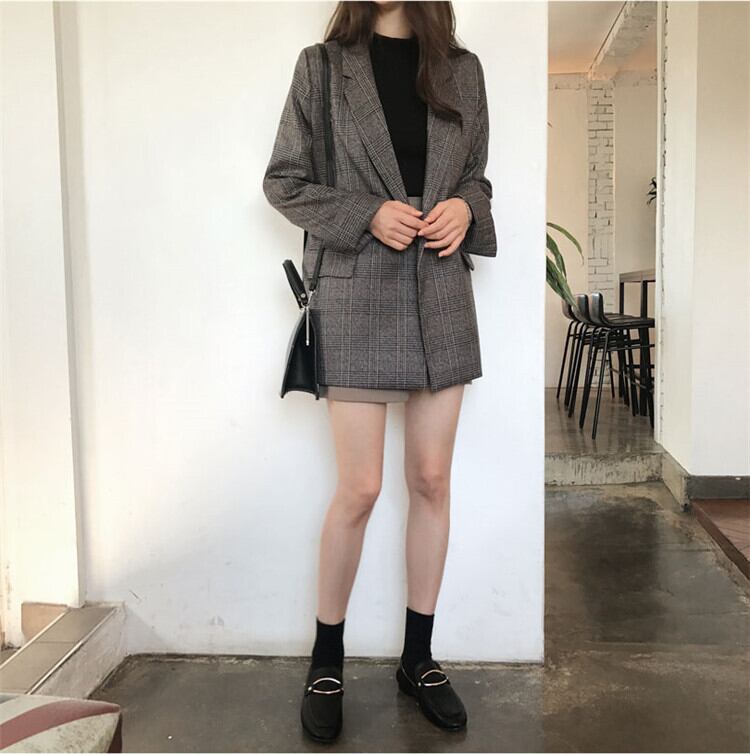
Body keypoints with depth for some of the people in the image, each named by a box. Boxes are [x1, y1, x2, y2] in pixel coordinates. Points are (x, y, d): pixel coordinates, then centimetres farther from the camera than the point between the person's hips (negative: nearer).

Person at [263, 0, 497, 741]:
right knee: (359, 488, -3)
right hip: (357, 295, -3)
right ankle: (326, 661, 19)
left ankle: (418, 657, 25)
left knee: (432, 480, 8)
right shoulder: (322, 66, 1)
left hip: (441, 294, 4)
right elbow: (282, 181, 2)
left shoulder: (462, 70, 9)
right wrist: (365, 214, -13)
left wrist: (466, 209, -6)